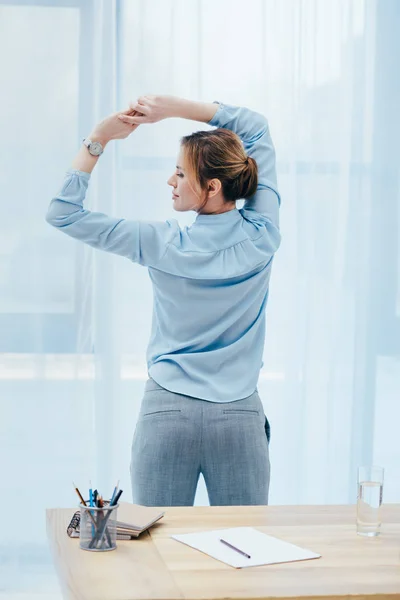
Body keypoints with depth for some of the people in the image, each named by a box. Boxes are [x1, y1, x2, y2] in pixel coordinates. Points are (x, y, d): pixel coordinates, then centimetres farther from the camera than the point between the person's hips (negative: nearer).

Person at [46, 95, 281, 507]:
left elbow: (62, 213, -2)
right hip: (240, 418, 2)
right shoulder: (261, 235, -5)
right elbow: (256, 126, 8)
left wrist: (99, 139, 0)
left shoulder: (164, 244, -11)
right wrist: (177, 108, 2)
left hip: (167, 412, -2)